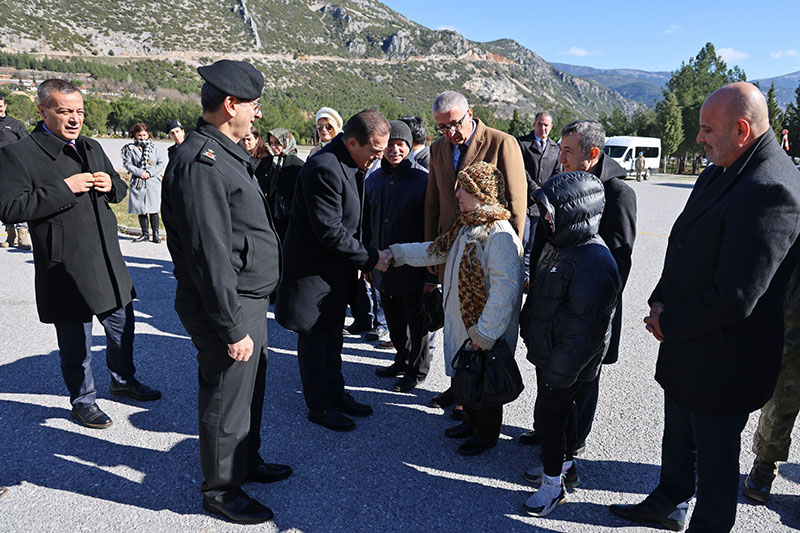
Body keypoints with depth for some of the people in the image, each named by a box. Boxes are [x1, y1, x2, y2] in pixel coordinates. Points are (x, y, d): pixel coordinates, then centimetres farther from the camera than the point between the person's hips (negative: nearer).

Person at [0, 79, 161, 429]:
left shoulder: (92, 148, 12)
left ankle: (123, 380, 43)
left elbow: (120, 188, 20)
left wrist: (111, 185, -4)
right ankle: (82, 400, 29)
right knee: (75, 342, 8)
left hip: (109, 262, 7)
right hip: (67, 270, -6)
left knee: (122, 325, 20)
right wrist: (64, 189, -23)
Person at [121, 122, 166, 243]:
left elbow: (162, 162, 1)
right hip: (138, 182, 1)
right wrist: (140, 172, -11)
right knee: (140, 210, 5)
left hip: (153, 182, -1)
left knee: (153, 209, -2)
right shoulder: (130, 148, 6)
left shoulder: (154, 147, 5)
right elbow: (127, 164, 2)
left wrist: (150, 172, -9)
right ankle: (144, 233, 15)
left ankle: (155, 234, 7)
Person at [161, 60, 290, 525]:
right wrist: (232, 328, -22)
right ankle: (221, 490, 27)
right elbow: (210, 256, -25)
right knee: (227, 400, 7)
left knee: (251, 388, 24)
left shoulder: (225, 154, 12)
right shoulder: (202, 162, -22)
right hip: (230, 309, -10)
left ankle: (248, 461, 44)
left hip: (249, 300, 10)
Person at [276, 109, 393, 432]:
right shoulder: (324, 169, -26)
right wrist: (371, 259, -19)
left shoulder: (351, 164, 5)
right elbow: (330, 233, -26)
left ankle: (335, 393, 35)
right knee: (314, 339, 6)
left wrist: (366, 256, 8)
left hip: (337, 269, 9)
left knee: (332, 335, 20)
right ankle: (318, 406, 21)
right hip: (313, 269, -9)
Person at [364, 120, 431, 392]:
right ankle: (403, 360, 39)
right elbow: (367, 224, 13)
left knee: (415, 320, 8)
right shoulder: (373, 179, 6)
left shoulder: (423, 179, -10)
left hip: (412, 265, -5)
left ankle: (417, 369, 26)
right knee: (393, 319, 19)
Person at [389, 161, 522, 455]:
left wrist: (486, 332, -26)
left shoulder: (500, 235, -25)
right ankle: (471, 422, 45)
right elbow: (436, 250, 17)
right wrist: (396, 253, 12)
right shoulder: (466, 225, 6)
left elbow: (505, 289, -28)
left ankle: (487, 435, 31)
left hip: (484, 332, -9)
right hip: (461, 321, 9)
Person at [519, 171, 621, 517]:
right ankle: (564, 465, 42)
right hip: (548, 353, 9)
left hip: (566, 363, -9)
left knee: (549, 415, 4)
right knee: (561, 409, 23)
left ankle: (554, 484, 23)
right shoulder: (561, 245, 4)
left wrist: (558, 372, -22)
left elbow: (582, 329, -27)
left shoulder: (593, 264, -28)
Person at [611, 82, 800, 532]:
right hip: (687, 346, 9)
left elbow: (734, 297, -28)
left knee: (714, 455, 13)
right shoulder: (721, 171, 3)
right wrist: (662, 302, 0)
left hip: (724, 359, -9)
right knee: (679, 437, 27)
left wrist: (669, 323, -14)